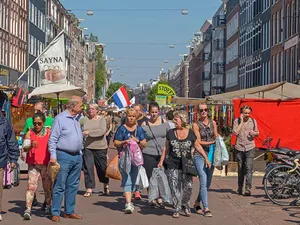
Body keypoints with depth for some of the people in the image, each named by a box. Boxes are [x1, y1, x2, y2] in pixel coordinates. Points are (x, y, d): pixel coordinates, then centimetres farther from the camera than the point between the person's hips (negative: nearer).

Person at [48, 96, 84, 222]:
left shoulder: (76, 120, 15)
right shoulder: (60, 119, -8)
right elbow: (53, 139, -11)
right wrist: (53, 155, -17)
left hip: (77, 157, 8)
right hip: (64, 156, -8)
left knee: (73, 186, 10)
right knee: (59, 186, -4)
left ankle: (69, 212, 17)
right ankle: (55, 213, 1)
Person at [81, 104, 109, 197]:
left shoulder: (101, 119, -3)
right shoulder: (85, 119, 5)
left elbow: (102, 131, -17)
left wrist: (89, 132, -21)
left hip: (100, 147, -2)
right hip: (88, 147, 2)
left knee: (102, 167, 10)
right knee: (88, 167, -2)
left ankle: (105, 185, 32)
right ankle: (89, 188, 4)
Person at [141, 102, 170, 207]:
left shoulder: (164, 123, 7)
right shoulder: (144, 124, 0)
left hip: (162, 154, 2)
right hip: (149, 154, -2)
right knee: (151, 178, 3)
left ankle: (159, 198, 12)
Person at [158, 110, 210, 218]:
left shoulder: (191, 133, 1)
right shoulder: (170, 133, 3)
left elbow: (198, 146, 10)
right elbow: (166, 148, 11)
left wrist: (206, 158, 7)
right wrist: (161, 161, 9)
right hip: (173, 166, 0)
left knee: (188, 186, -5)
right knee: (175, 188, 0)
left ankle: (185, 205, 19)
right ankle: (176, 209, 11)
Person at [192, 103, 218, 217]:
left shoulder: (212, 123, 11)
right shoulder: (196, 125, -2)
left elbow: (216, 137, 16)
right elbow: (198, 141, -7)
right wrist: (212, 142, -14)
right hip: (200, 155, -5)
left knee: (208, 183, 9)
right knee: (204, 182, -10)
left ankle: (197, 203, 28)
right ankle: (206, 208, -7)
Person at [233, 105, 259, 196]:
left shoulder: (253, 121, 6)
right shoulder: (237, 121, 1)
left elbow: (257, 133, 16)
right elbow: (235, 132, -13)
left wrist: (254, 133, -8)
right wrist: (241, 121, -11)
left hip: (250, 148, 0)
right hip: (239, 148, 0)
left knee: (249, 168, -12)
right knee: (240, 169, 10)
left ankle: (248, 189, -15)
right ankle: (240, 188, 23)